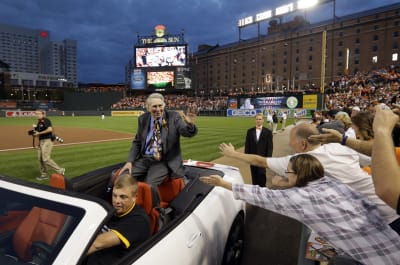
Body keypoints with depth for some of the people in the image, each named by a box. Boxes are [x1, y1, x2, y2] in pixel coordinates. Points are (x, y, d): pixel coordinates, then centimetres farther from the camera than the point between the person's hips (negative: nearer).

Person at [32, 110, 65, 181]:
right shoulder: (39, 123, 17)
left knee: (46, 159, -14)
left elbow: (50, 129, -25)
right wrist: (35, 133, 1)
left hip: (47, 141, -9)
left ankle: (60, 170, -5)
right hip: (41, 141, 9)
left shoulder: (46, 120, -9)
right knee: (40, 159, 10)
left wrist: (39, 133, -16)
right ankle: (44, 175, 20)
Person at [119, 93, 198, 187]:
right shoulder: (143, 119, 5)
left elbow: (188, 132, -19)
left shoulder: (174, 117, -6)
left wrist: (190, 125, -43)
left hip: (165, 162, -4)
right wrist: (130, 161, -2)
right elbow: (137, 142, 11)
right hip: (144, 159, 4)